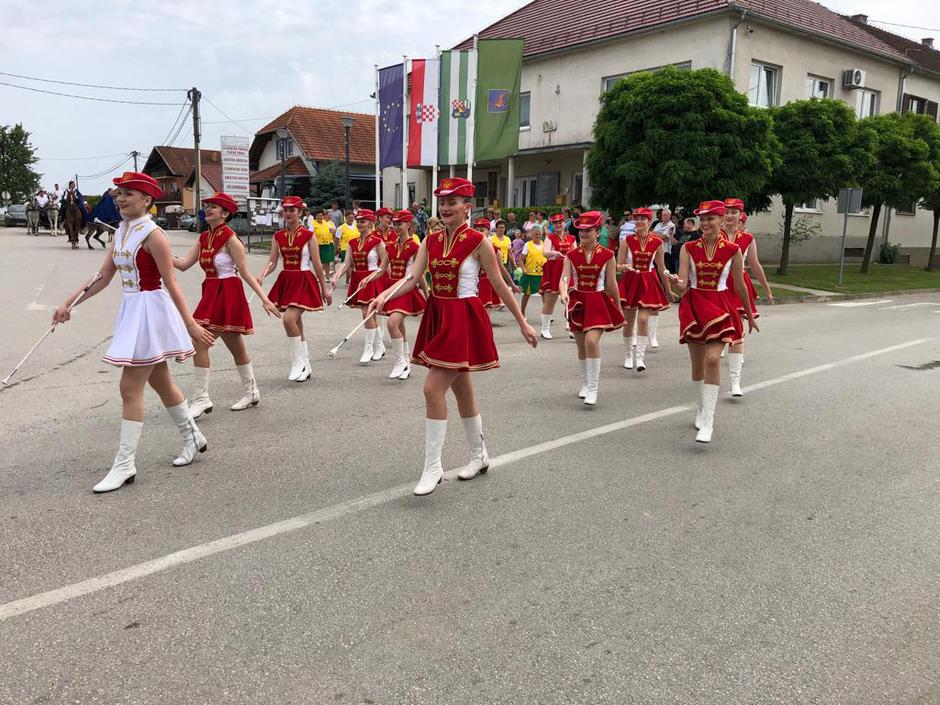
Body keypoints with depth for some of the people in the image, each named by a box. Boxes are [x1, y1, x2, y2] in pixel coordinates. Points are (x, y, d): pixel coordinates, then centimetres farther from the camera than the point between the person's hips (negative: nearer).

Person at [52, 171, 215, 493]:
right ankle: (193, 437, 34)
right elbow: (103, 277, 10)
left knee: (130, 388, -6)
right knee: (160, 381, 18)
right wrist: (68, 303, 4)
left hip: (150, 311, -9)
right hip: (132, 310, 9)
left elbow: (170, 283, -16)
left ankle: (124, 464, 4)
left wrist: (190, 324, -16)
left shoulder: (153, 235, -15)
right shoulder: (121, 231, 10)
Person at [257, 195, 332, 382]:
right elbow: (272, 262, 4)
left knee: (289, 319, -22)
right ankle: (305, 367, 24)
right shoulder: (278, 237, 6)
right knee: (296, 324, 11)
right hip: (285, 281, 5)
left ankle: (298, 362, -6)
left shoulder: (308, 236, -5)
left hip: (304, 281, -5)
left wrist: (324, 288, 0)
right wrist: (262, 275, -16)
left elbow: (317, 265, -3)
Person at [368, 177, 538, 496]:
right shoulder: (431, 240, 7)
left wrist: (522, 322, 1)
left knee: (433, 388, -14)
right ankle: (479, 456, 34)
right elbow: (412, 279, -2)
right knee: (461, 390, 16)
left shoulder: (478, 242, -8)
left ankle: (432, 467, -2)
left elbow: (499, 286, -3)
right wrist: (384, 296, -20)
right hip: (438, 317, 6)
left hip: (464, 319, -6)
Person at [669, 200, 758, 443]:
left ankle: (708, 422, -16)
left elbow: (740, 286, 9)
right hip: (694, 306, 2)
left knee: (712, 359, -18)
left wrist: (750, 316, 17)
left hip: (720, 307, -2)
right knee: (698, 364, 11)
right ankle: (703, 409, 34)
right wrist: (676, 282, -32)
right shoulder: (688, 249, 0)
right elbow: (683, 285, -8)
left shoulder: (732, 251, -1)